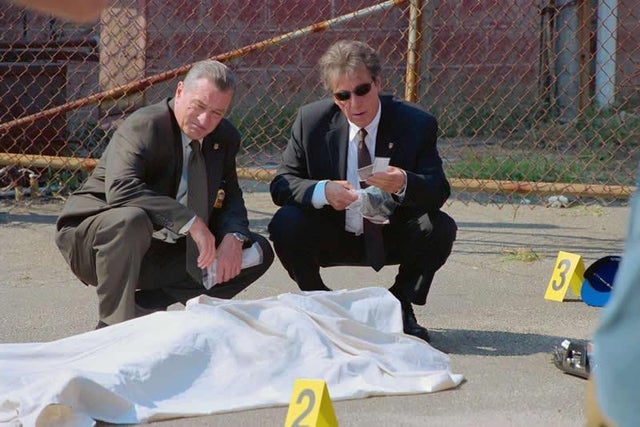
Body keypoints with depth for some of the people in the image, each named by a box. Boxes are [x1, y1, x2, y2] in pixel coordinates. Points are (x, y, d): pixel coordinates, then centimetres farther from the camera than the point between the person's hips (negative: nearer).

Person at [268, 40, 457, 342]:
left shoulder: (417, 124, -12)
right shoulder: (311, 121, -9)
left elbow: (438, 192, -16)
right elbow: (282, 184, -9)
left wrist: (405, 184, -40)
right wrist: (322, 191, -32)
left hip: (392, 241, 0)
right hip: (331, 236, 0)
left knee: (440, 228, -28)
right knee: (284, 224, -27)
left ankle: (399, 309, -3)